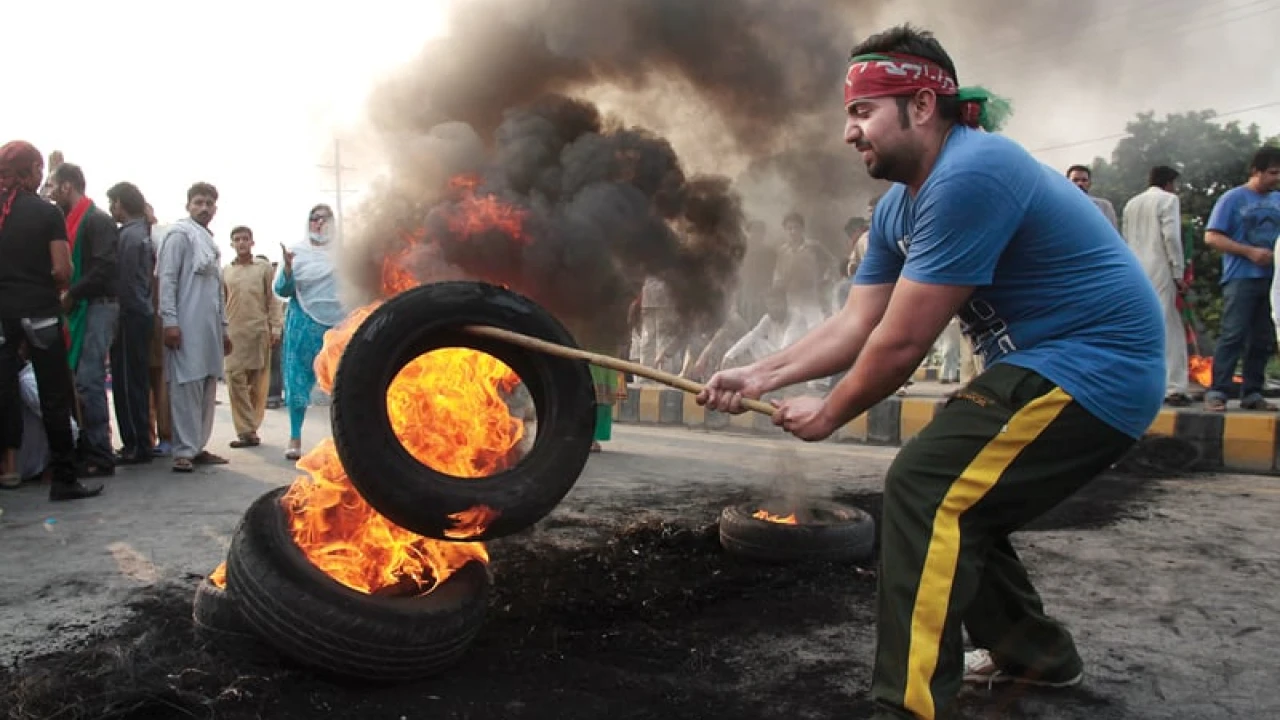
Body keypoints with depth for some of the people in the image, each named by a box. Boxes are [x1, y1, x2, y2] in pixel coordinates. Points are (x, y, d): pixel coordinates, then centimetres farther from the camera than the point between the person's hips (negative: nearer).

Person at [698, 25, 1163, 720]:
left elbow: (902, 342, -22)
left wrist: (827, 414, -7)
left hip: (1090, 369, -10)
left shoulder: (968, 175, -23)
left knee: (925, 487, -18)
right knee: (954, 494, 18)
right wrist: (758, 376, 0)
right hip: (1047, 367, 10)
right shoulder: (899, 206, 9)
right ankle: (1032, 650, 35)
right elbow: (854, 324, 8)